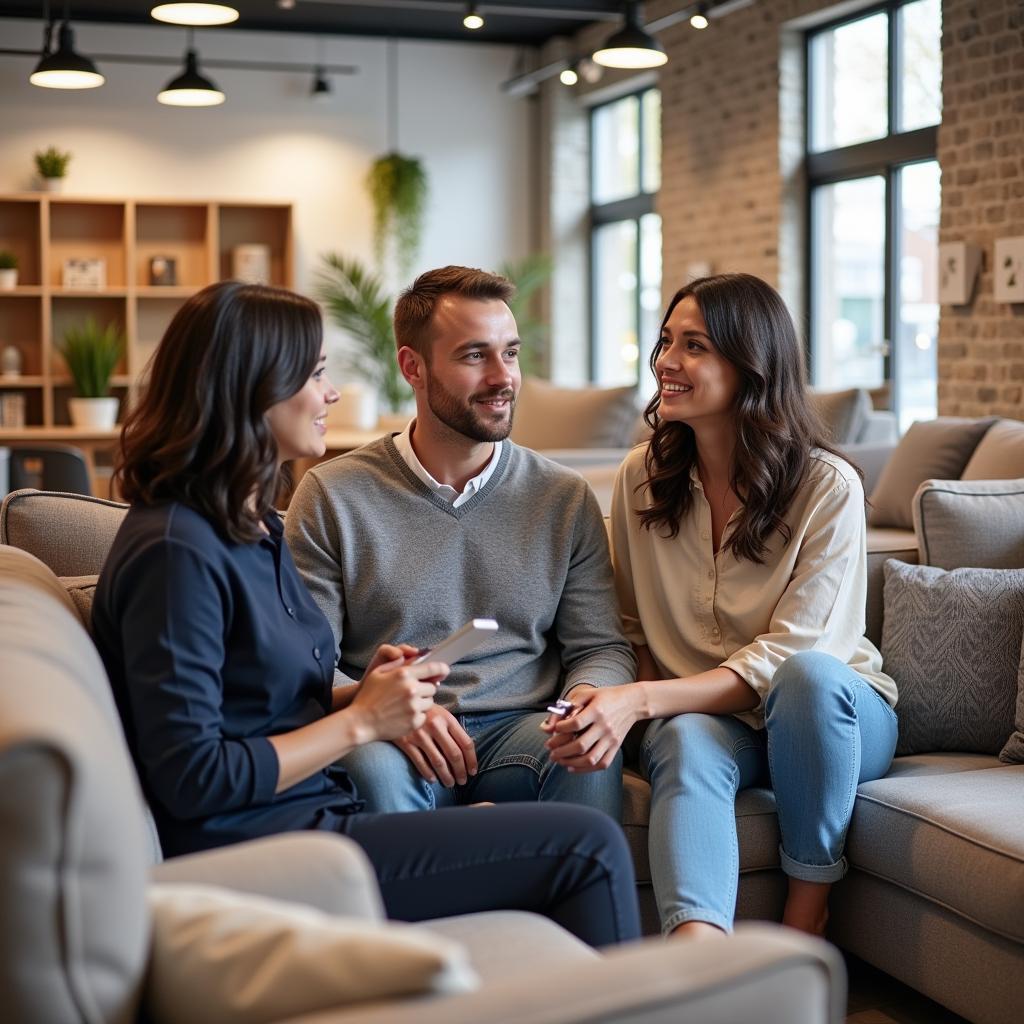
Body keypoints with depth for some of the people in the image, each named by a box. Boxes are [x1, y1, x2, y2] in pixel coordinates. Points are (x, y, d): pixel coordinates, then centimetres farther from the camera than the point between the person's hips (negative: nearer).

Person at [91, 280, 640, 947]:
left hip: (314, 818, 9)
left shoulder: (254, 528, 13)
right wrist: (361, 720, -13)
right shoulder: (177, 552, -17)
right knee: (589, 847, -12)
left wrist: (366, 691, 1)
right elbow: (192, 779, -20)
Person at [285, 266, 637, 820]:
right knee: (375, 766, -36)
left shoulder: (565, 498, 10)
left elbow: (602, 648, 10)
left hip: (522, 733, 2)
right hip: (395, 739, -2)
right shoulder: (333, 496, 2)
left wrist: (588, 694, -14)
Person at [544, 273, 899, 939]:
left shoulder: (829, 487, -12)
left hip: (833, 713, -2)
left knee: (809, 673, -36)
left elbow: (780, 659, -19)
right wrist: (632, 707, -12)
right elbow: (636, 632, 10)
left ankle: (808, 914, -18)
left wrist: (641, 702, -30)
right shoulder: (643, 478, 1)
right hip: (703, 713, 2)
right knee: (688, 744, -34)